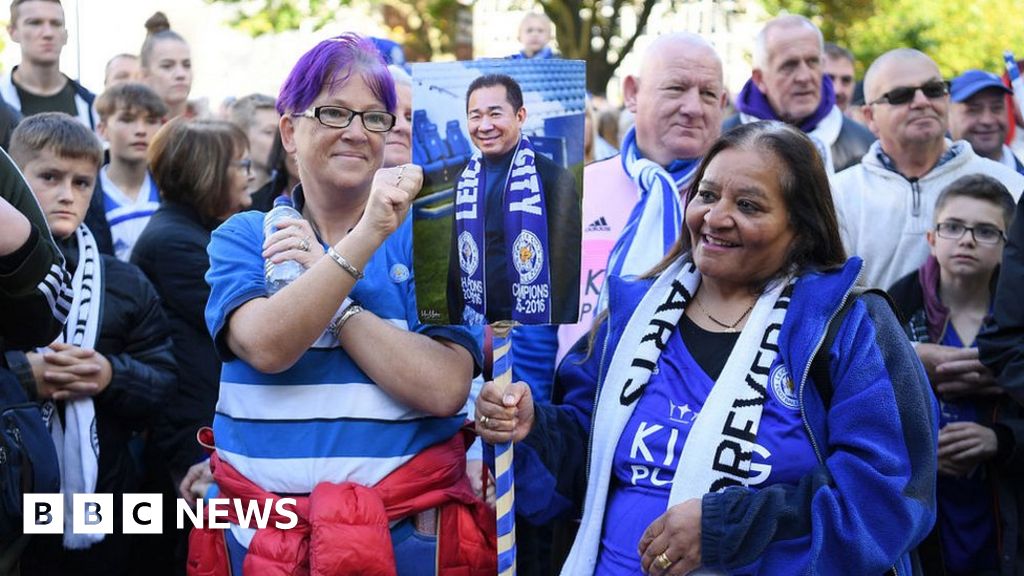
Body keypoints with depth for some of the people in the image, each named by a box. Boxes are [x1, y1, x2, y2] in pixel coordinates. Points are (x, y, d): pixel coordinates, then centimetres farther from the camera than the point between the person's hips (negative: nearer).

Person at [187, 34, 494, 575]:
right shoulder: (242, 238, 2)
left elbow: (444, 389, -15)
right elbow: (266, 348, -19)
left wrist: (326, 286, -14)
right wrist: (367, 237, -26)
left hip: (408, 529, 0)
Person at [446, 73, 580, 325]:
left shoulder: (554, 178, -12)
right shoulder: (465, 180, 4)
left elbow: (568, 266, -11)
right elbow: (456, 259, 12)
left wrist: (562, 321, -13)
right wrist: (456, 317, 9)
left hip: (536, 320, -5)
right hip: (475, 318, 5)